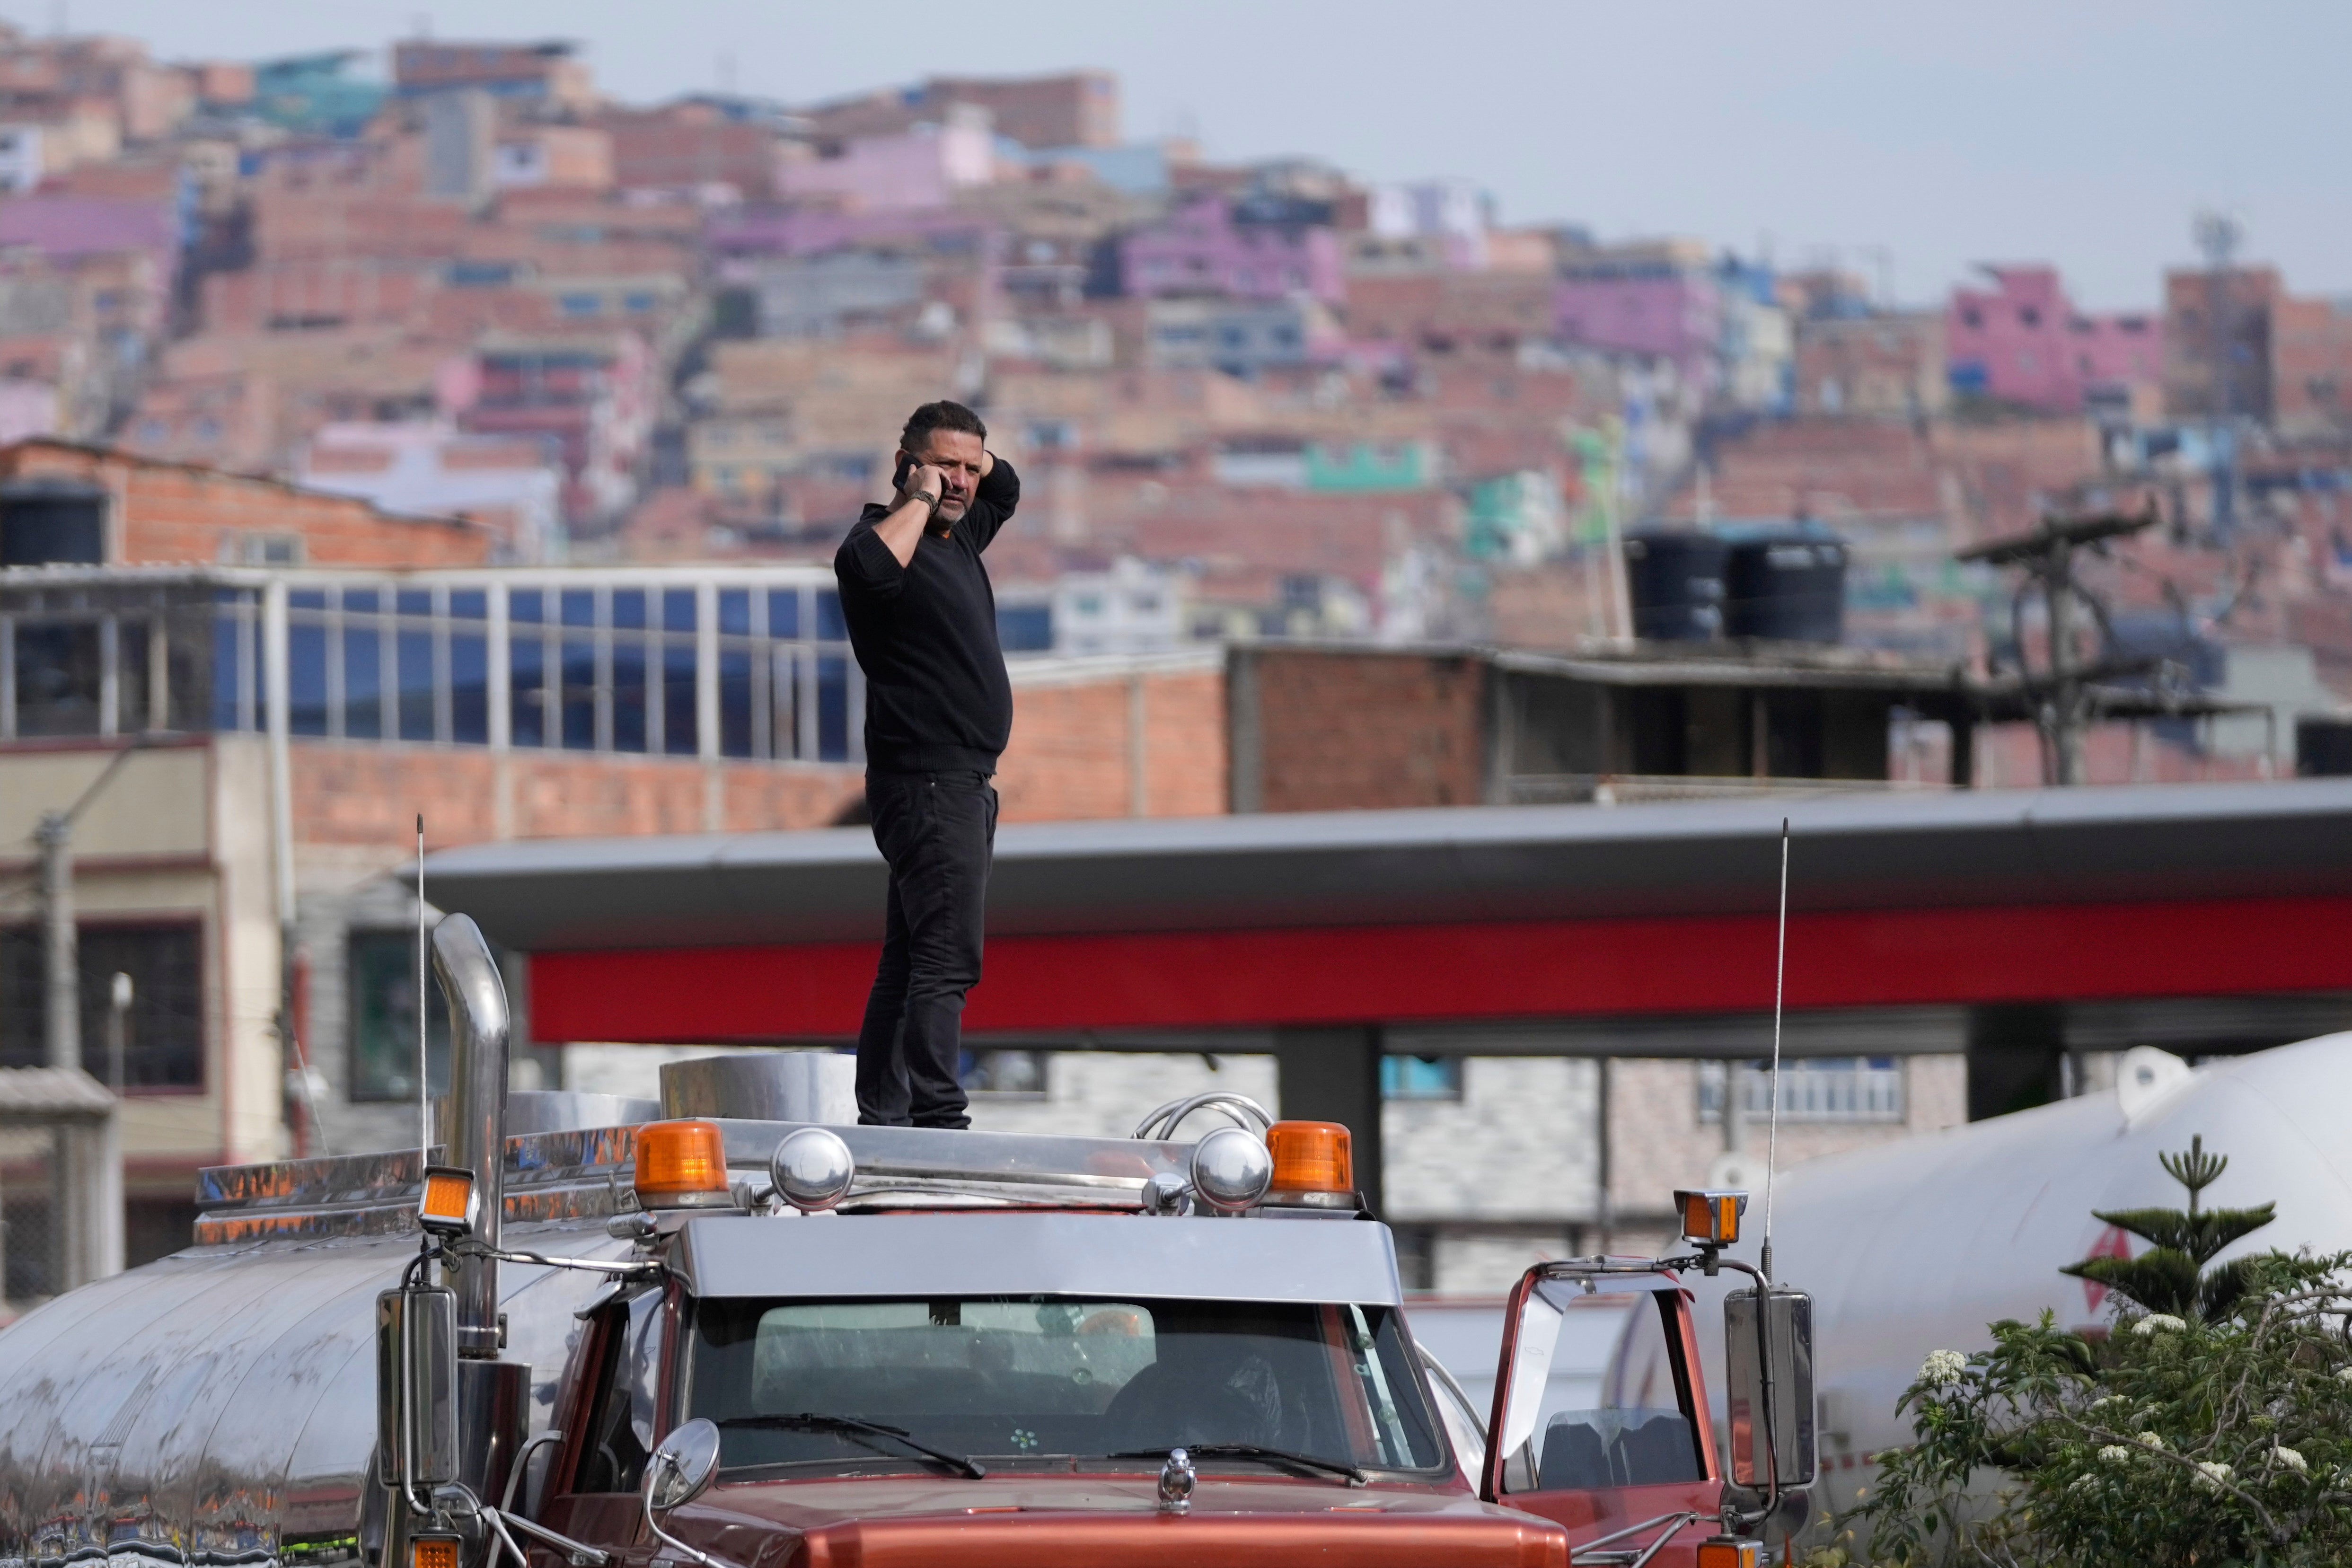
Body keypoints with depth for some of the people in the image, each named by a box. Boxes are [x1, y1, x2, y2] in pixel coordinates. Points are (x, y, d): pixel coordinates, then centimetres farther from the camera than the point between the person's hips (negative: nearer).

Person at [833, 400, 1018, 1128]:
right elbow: (867, 568, -38)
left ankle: (881, 1120, 13)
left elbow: (1005, 488, 38)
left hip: (963, 786, 10)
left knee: (909, 964, 11)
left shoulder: (959, 535, 16)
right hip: (928, 783, -10)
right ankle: (936, 1119, -25)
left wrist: (975, 454, 16)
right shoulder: (890, 538, -12)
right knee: (946, 958, -18)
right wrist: (918, 501, -22)